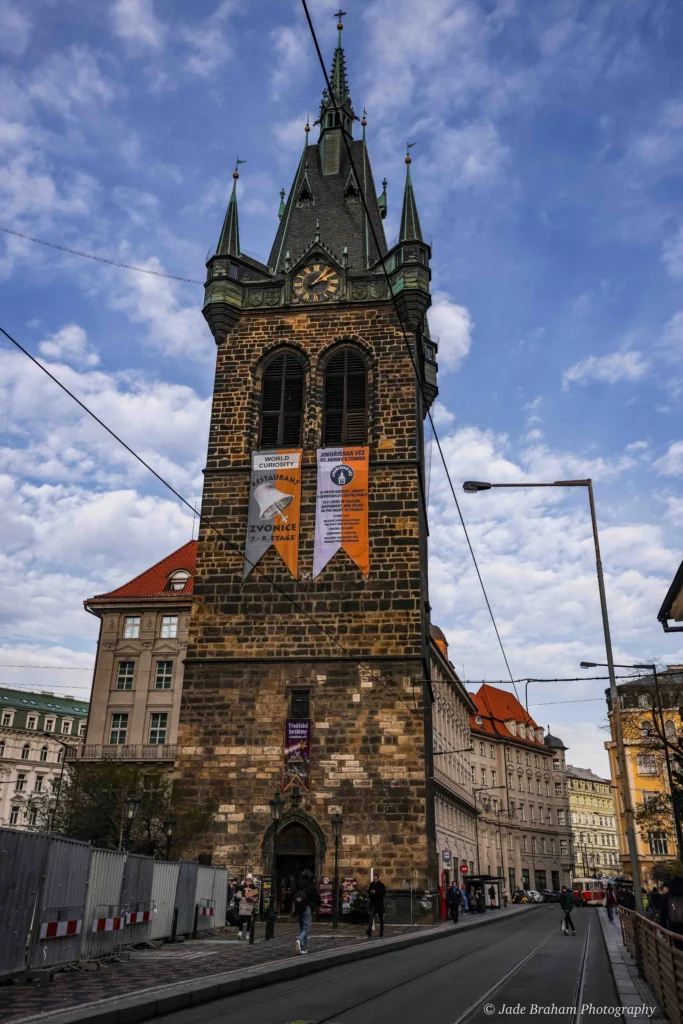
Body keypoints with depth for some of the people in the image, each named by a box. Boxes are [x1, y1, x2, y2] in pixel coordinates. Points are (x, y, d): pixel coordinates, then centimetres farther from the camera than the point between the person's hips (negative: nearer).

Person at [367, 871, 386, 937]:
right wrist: (370, 892, -6)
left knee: (381, 918, 8)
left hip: (379, 904, -2)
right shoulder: (371, 884, 8)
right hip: (373, 903, 2)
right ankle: (369, 932, -21)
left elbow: (383, 894, -13)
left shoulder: (382, 885, -5)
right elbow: (368, 891, 18)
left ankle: (381, 933, 19)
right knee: (371, 916, -13)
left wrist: (375, 892, -21)